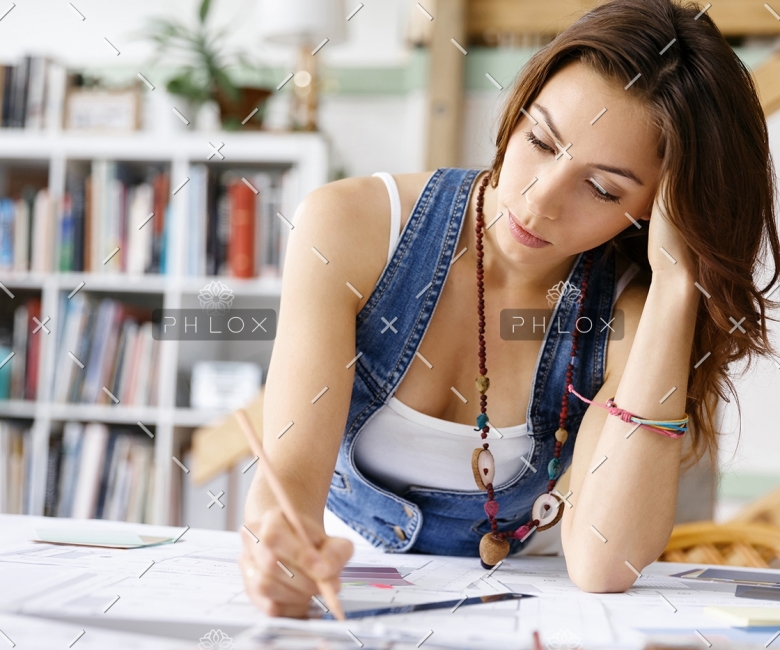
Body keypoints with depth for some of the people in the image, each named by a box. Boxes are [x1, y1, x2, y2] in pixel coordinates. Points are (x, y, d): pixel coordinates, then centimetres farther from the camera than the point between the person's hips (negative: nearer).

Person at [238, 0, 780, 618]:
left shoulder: (634, 311, -11)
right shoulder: (351, 228, -13)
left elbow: (602, 565, -25)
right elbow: (292, 468, -20)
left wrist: (675, 286, -27)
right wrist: (279, 545, -44)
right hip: (327, 593, 1)